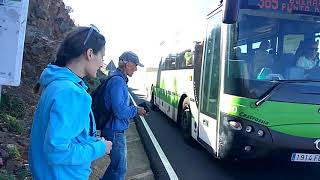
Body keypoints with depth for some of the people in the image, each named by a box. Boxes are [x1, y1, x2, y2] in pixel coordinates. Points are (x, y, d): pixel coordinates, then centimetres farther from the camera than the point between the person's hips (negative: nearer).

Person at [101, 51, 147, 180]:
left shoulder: (119, 80, 12)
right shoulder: (118, 81, -20)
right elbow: (120, 111, -27)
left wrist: (135, 108, 9)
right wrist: (136, 110, -12)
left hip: (115, 129, 10)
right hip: (115, 131, -10)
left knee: (117, 163, 23)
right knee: (120, 168, 2)